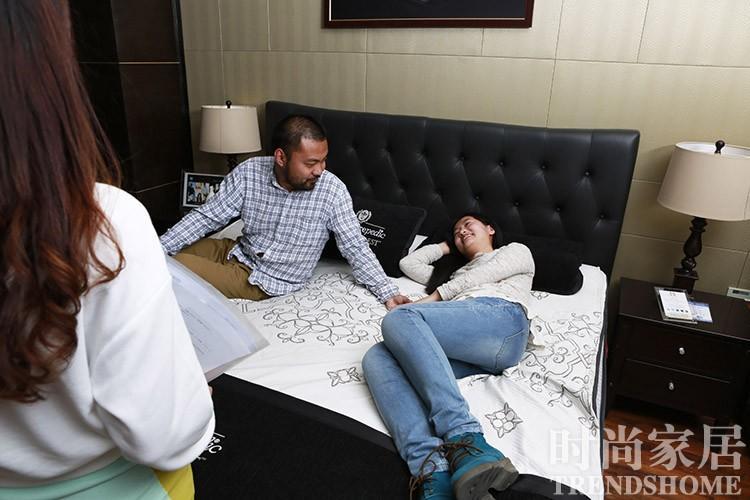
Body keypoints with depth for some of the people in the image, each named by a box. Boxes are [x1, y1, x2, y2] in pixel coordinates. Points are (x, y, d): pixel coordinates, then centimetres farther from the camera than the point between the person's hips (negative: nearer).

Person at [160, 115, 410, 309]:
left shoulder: (332, 190, -20)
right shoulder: (247, 173, -13)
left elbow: (355, 248, -13)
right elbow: (207, 217, -6)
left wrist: (389, 293, -20)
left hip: (266, 281, -4)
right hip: (236, 251, 4)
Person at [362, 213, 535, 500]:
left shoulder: (516, 250, 31)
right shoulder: (455, 271, 46)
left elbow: (487, 273, 11)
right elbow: (408, 263, 46)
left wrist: (435, 296, 7)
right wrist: (446, 247, 51)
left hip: (500, 317, -5)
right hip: (462, 351, 5)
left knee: (399, 318, -30)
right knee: (376, 357, -24)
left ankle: (464, 439, -45)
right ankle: (435, 475, -49)